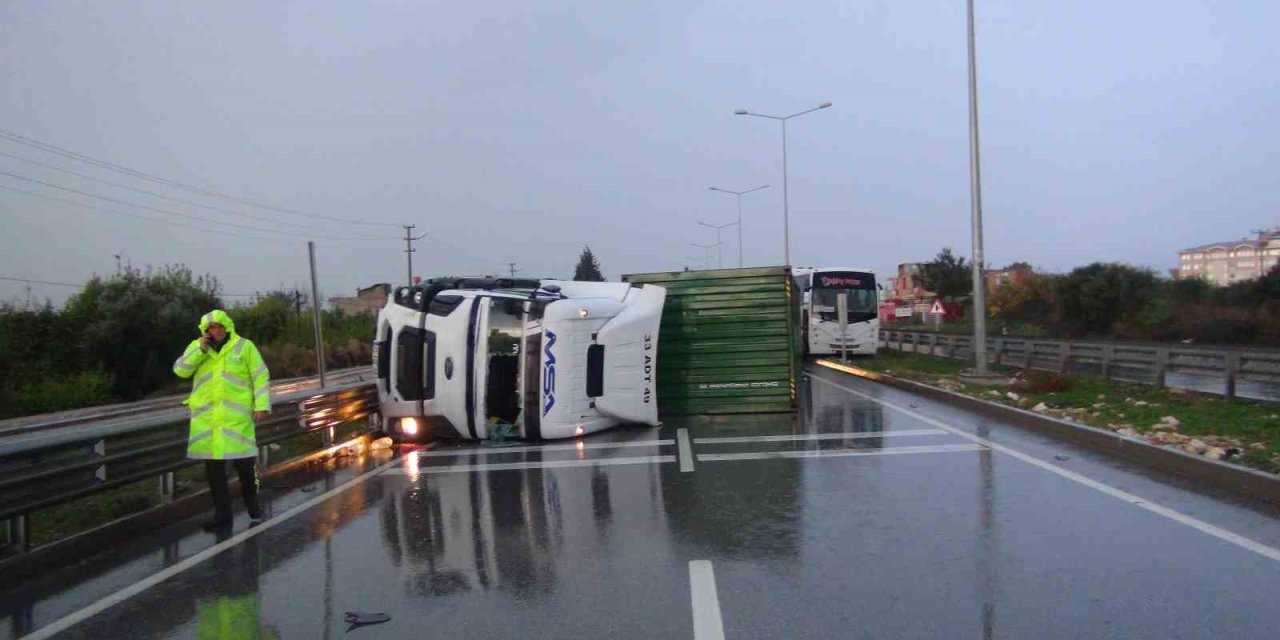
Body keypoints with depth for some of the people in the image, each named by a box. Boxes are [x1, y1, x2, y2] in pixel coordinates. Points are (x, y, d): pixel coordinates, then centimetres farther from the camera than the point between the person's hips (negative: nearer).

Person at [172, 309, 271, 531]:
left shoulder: (244, 346, 1)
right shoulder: (196, 347, 11)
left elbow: (261, 376, 0)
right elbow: (180, 370, -1)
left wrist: (262, 404, -8)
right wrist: (200, 349, -10)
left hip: (236, 414, -3)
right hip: (206, 415, 3)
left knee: (243, 460, -4)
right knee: (212, 464, 6)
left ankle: (253, 506, 18)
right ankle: (222, 512, 17)